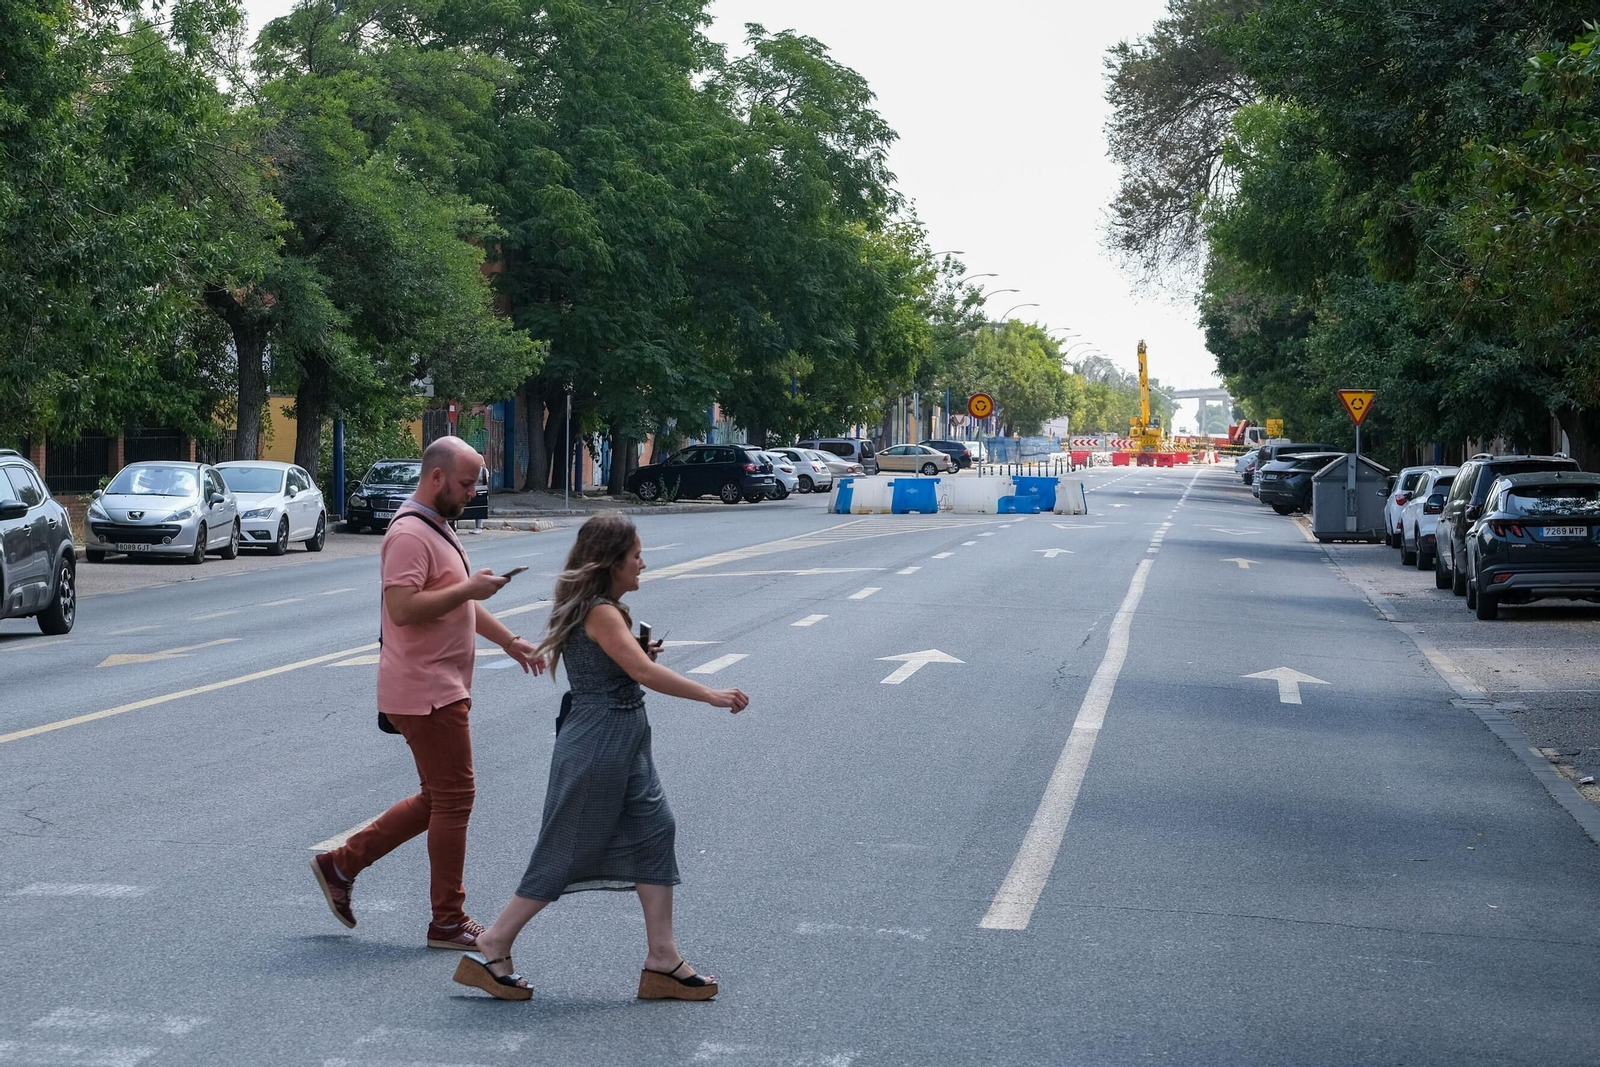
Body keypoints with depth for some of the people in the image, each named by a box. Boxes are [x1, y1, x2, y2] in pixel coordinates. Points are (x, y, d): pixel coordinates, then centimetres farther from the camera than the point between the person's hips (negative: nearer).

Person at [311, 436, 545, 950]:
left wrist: (510, 641, 22)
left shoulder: (439, 528, 17)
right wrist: (470, 588, -24)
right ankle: (449, 923, 5)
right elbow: (402, 608, -29)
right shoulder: (409, 534, -17)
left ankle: (341, 864, 20)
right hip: (425, 691, -11)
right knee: (453, 800, -4)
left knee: (439, 800, 15)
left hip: (443, 690, 11)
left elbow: (461, 604, 28)